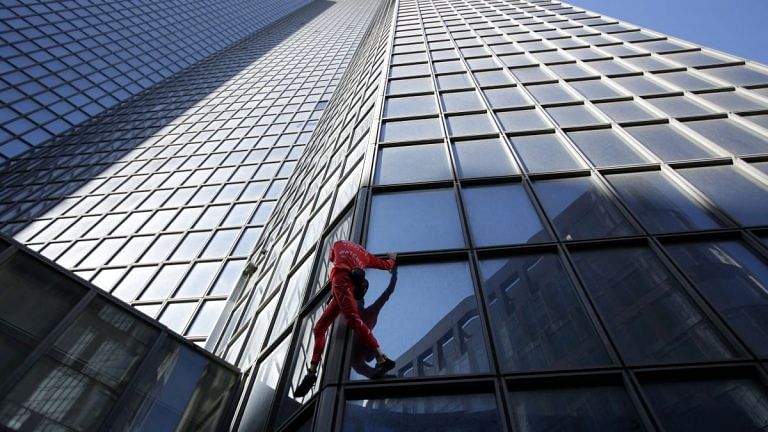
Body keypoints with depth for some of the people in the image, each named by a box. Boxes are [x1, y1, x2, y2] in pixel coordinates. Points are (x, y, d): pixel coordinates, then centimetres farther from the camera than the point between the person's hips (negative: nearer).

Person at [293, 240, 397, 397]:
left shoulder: (339, 244, 25)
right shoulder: (365, 254, 33)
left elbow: (332, 257, 46)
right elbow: (387, 265, 39)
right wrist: (392, 258, 61)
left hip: (341, 279, -6)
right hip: (351, 286, 7)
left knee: (353, 319, -27)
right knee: (320, 328, 11)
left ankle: (382, 359, -42)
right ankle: (312, 371, -1)